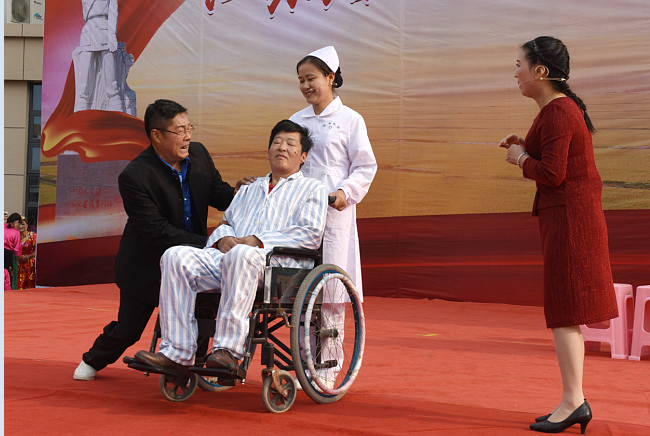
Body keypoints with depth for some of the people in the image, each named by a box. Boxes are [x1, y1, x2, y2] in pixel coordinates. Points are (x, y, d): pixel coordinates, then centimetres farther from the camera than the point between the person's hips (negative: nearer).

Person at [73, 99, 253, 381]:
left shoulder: (198, 154, -5)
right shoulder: (134, 177, -24)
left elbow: (218, 195, 7)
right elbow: (158, 231, -26)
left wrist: (238, 192, -17)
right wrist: (208, 245, -30)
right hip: (148, 265, -4)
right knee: (128, 329, 8)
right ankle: (94, 360, 38)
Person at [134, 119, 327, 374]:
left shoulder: (312, 189, 16)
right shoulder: (248, 190, 35)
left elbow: (311, 234, 0)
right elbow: (227, 222, 29)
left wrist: (258, 241, -9)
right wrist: (223, 237, 2)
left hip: (278, 262, -6)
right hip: (227, 256, 6)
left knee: (242, 255, -41)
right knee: (177, 256, -21)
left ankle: (228, 350, -42)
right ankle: (177, 353, -25)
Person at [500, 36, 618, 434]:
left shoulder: (557, 113, -17)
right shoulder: (565, 107, 15)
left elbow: (553, 173, -23)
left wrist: (521, 159, -7)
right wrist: (525, 147, 11)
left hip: (568, 216, -11)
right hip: (575, 213, 11)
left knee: (565, 311, -6)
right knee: (569, 311, 12)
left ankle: (573, 401, -2)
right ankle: (576, 401, 16)